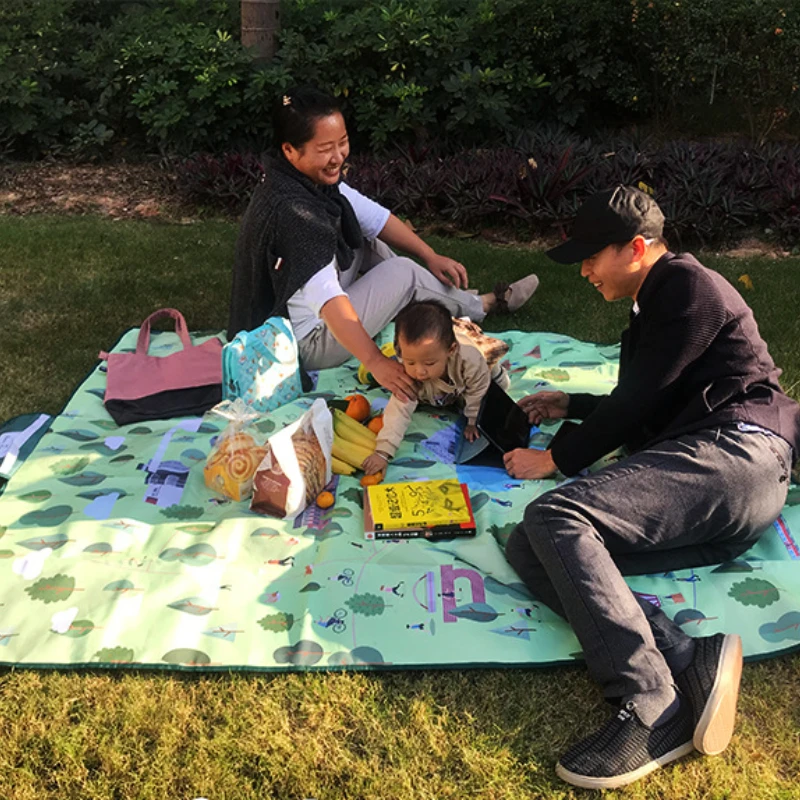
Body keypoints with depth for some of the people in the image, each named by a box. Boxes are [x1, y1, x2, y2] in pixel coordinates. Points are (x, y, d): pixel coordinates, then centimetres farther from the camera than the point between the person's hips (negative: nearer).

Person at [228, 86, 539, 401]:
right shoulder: (292, 210, -32)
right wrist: (375, 361, -41)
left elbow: (373, 216, 5)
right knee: (404, 274, -6)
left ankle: (452, 299, 25)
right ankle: (486, 304, 19)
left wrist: (431, 256, 2)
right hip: (306, 345, -9)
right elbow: (326, 298, -39)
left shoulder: (315, 177, -4)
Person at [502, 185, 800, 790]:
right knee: (527, 548, -12)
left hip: (734, 451, -9)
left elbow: (637, 403, -5)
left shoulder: (688, 285, 1)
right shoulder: (651, 308, 31)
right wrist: (570, 405, 40)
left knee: (554, 515, -27)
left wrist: (555, 460, 5)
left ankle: (654, 710, -35)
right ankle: (691, 664, -27)